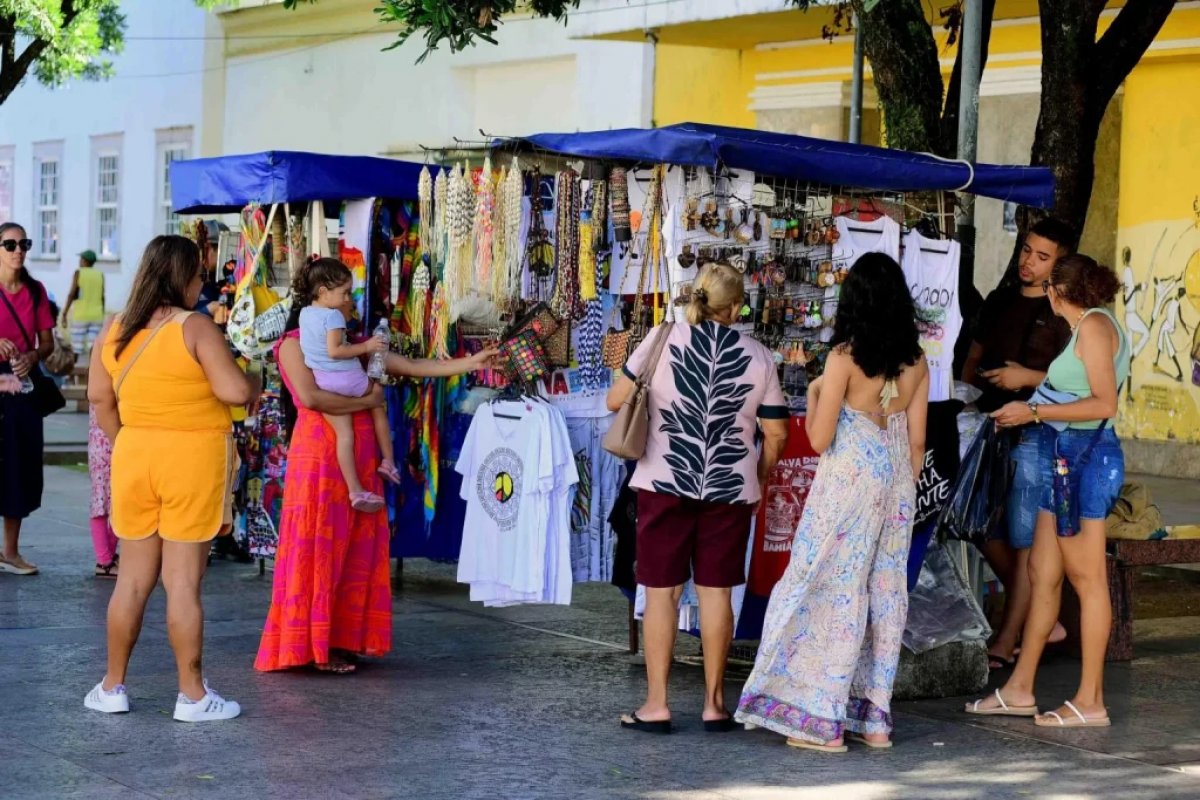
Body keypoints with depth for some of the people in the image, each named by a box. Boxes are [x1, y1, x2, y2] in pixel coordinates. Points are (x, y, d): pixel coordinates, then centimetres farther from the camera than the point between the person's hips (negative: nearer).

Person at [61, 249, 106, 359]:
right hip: (96, 316, 3)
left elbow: (72, 294, -7)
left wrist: (65, 313, -5)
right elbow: (102, 297, 7)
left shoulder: (79, 273, -2)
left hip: (80, 315, -3)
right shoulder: (100, 275, 7)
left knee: (76, 346, 1)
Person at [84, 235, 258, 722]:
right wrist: (255, 388, 5)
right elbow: (234, 392, -16)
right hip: (193, 458, -5)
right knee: (183, 581, -2)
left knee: (133, 578, 13)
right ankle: (193, 696, 5)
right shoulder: (195, 327, -11)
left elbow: (99, 398, 10)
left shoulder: (114, 331, 6)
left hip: (134, 456, 5)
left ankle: (112, 687, 20)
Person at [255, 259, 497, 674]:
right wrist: (366, 401, -12)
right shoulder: (294, 342, -4)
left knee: (356, 551, 7)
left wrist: (470, 363, 8)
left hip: (358, 457, 7)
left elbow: (413, 367, 13)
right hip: (319, 452, -7)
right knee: (318, 551, -4)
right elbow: (310, 396, -19)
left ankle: (342, 639, 13)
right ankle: (311, 645, 1)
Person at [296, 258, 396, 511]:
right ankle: (388, 461, 21)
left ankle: (356, 490, -4)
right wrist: (366, 347, -16)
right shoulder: (333, 316, -15)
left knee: (344, 434, 3)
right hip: (347, 378, -6)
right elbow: (334, 351, -22)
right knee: (379, 404, 20)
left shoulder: (305, 313, 11)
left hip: (322, 383, 6)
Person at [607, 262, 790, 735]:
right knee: (716, 592, 8)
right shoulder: (758, 357, 0)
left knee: (662, 590, 4)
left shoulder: (663, 340, -4)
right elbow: (776, 434, 4)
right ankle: (715, 703, 14)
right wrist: (759, 477, 20)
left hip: (665, 482, -1)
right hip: (730, 488, 1)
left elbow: (616, 400, -1)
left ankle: (656, 704, 5)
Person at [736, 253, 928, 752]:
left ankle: (823, 720, 0)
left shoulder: (844, 358, -12)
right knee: (885, 590, 10)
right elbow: (916, 441, 7)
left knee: (833, 589, 0)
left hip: (848, 480, -5)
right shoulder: (915, 361, 4)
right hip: (896, 485, 5)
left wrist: (814, 393, 6)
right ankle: (874, 718, 15)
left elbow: (820, 440, -11)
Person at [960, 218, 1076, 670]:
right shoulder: (999, 300, 14)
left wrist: (1028, 377, -17)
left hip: (1033, 435, -7)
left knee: (1024, 540, -2)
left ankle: (1007, 641, 4)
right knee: (983, 527, 10)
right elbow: (974, 356, 22)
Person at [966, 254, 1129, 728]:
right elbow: (1088, 396, 13)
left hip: (1084, 454, -10)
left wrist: (1034, 412, -16)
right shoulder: (1087, 327, 17)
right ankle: (1019, 689, 17)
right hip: (1066, 456, 10)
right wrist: (1031, 409, 25)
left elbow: (1105, 403, -18)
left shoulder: (1094, 325, -11)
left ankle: (1090, 702, 2)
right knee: (1042, 573, 11)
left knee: (1086, 578, -4)